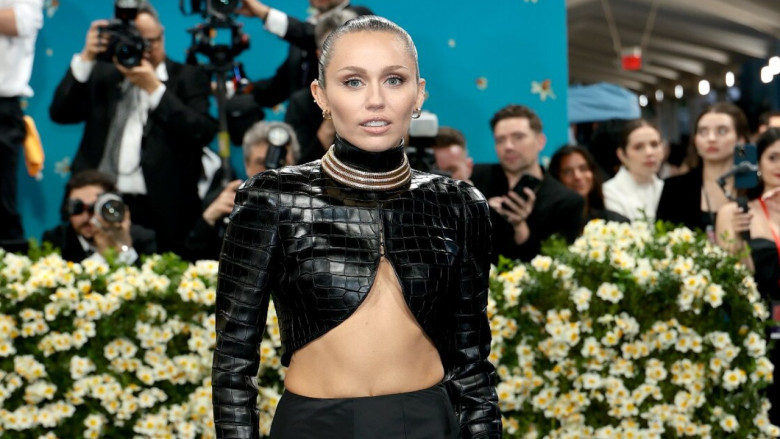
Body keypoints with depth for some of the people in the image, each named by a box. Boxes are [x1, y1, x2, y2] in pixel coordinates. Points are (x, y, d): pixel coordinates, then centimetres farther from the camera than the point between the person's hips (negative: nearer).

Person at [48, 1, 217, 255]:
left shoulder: (188, 78, 9)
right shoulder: (102, 74, 17)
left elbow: (202, 132, -7)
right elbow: (60, 114, 5)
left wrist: (153, 88, -9)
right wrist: (86, 58, -3)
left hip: (159, 211, -2)